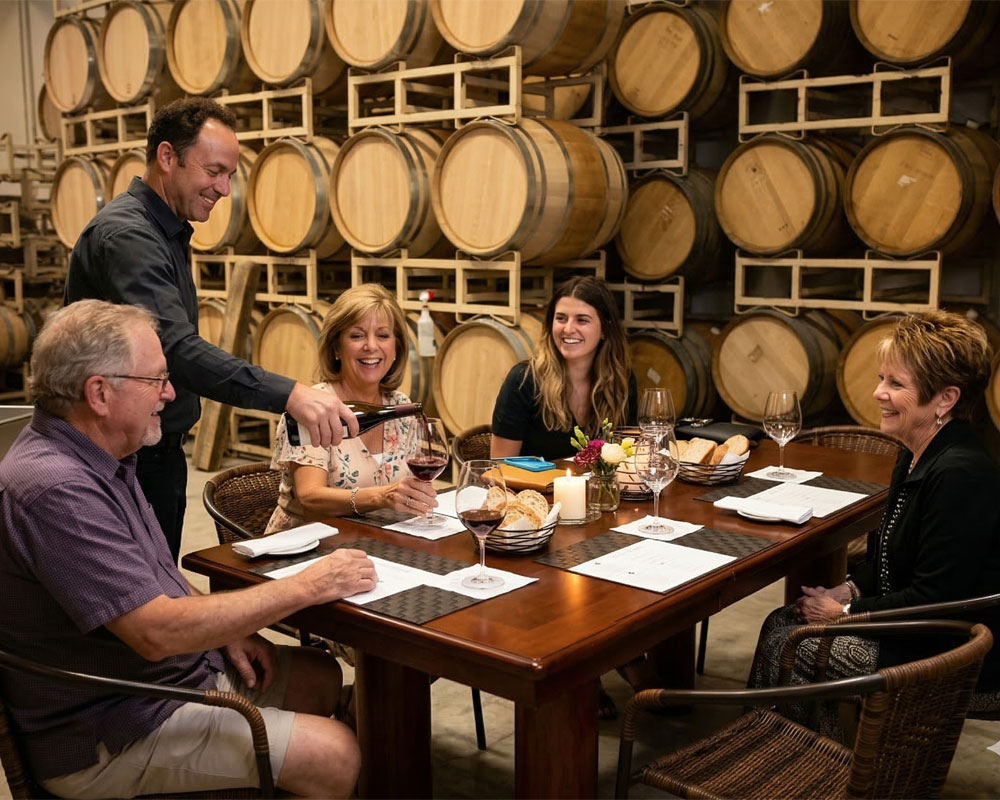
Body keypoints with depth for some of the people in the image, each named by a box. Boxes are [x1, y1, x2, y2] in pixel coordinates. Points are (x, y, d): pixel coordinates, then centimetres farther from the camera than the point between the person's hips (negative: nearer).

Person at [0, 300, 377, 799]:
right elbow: (157, 633, -31)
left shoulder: (98, 459, 6)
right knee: (335, 755, -15)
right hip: (110, 736, -10)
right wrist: (306, 586, -23)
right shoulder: (54, 489, -28)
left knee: (319, 677, 15)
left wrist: (228, 630, 3)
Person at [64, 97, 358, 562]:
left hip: (160, 450, 10)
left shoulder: (167, 234, 14)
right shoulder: (126, 235, -21)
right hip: (126, 455, -10)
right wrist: (288, 395, -44)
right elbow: (175, 348, -36)